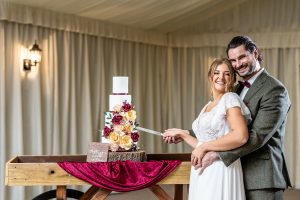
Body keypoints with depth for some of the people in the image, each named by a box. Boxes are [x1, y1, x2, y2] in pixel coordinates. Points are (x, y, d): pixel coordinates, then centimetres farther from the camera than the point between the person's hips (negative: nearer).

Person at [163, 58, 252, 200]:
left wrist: (204, 147, -16)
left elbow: (241, 136, -21)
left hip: (221, 172, -7)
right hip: (202, 173, 7)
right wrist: (182, 134, 19)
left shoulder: (230, 99, -6)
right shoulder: (208, 107, 17)